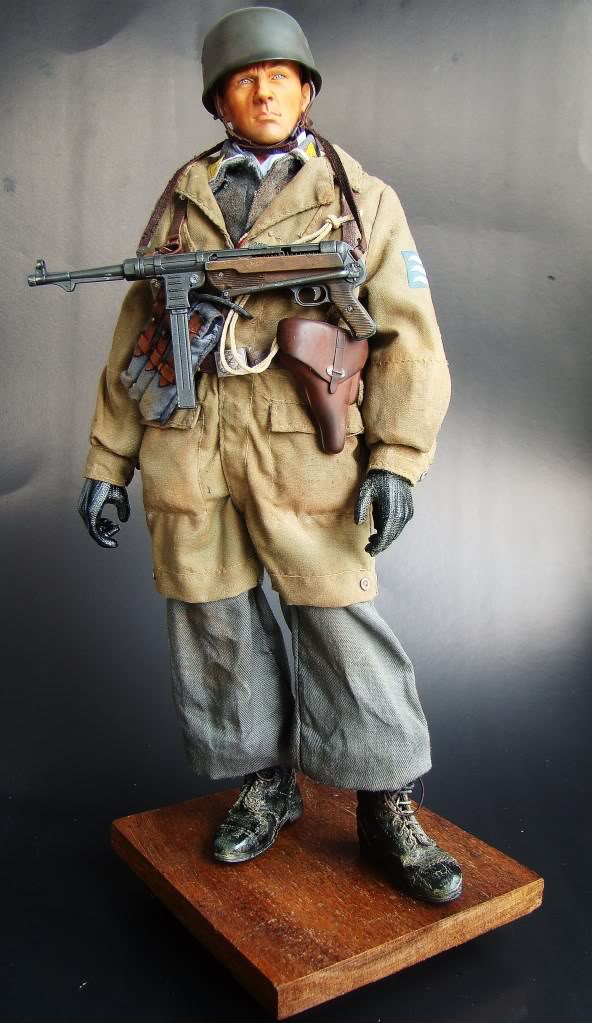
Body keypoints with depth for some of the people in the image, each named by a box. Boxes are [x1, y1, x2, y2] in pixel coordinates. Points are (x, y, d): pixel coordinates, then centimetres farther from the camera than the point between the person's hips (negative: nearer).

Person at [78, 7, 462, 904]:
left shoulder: (362, 198, 7)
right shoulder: (183, 198, 14)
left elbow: (408, 338, 0)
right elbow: (134, 334, 14)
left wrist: (397, 460, -13)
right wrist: (107, 460, 9)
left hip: (305, 454, -3)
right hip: (188, 451, 3)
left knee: (344, 631, 0)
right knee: (215, 627, 9)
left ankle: (387, 813, 18)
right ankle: (264, 785, 30)